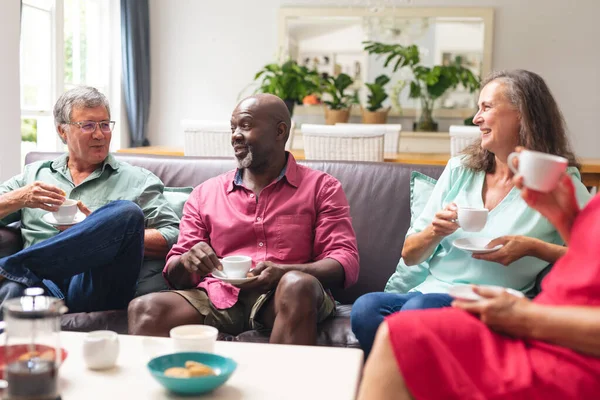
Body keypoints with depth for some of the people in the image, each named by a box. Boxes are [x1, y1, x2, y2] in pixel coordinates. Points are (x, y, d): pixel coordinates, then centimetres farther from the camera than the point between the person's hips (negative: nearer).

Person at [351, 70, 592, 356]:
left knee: (418, 310, -35)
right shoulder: (460, 170, 15)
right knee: (365, 309, -29)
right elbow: (409, 255, 14)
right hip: (429, 290, 4)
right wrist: (435, 232, -7)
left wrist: (532, 247, -17)